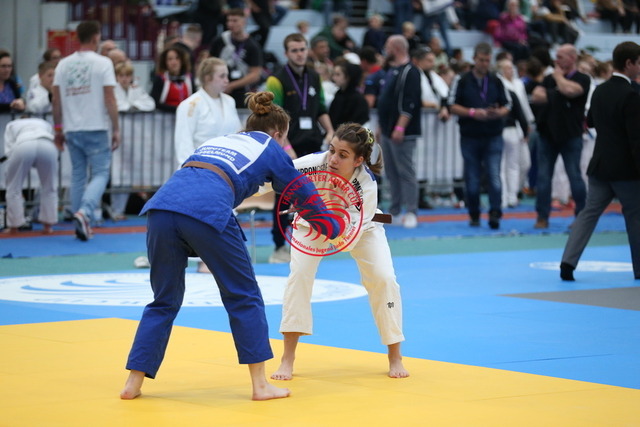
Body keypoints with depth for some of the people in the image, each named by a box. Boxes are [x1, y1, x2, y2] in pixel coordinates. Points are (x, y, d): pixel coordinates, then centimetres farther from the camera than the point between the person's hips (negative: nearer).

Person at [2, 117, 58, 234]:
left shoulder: (12, 125, 36)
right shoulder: (45, 124, 43)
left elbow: (9, 150, 22)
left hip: (23, 146, -2)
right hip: (47, 146, 2)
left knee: (13, 189, 14)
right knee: (49, 189, 21)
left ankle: (14, 227, 17)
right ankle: (48, 225, 21)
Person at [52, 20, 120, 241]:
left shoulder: (64, 64, 7)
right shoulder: (102, 63, -6)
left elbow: (56, 100, 6)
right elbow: (109, 99, -9)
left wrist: (58, 129, 15)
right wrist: (116, 129, -4)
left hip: (72, 130, 4)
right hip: (96, 129, -4)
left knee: (78, 176, 12)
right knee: (100, 174, 1)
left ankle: (81, 225, 11)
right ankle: (84, 212, -21)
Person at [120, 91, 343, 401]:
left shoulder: (216, 141, 36)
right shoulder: (270, 150, 23)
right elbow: (304, 195, 31)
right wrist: (333, 227, 48)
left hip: (161, 204, 5)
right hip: (207, 212, -5)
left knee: (165, 300, 19)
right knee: (244, 297, 11)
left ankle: (133, 383, 14)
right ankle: (260, 385, 12)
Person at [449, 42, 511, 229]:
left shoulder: (496, 81, 8)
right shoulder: (462, 81, 3)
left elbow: (507, 105, 10)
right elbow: (453, 106, 0)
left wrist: (498, 113, -13)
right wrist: (472, 112, -15)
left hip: (493, 138, 0)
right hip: (470, 137, 0)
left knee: (494, 176, -11)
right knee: (472, 179, 5)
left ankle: (495, 214, -12)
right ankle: (474, 215, 18)